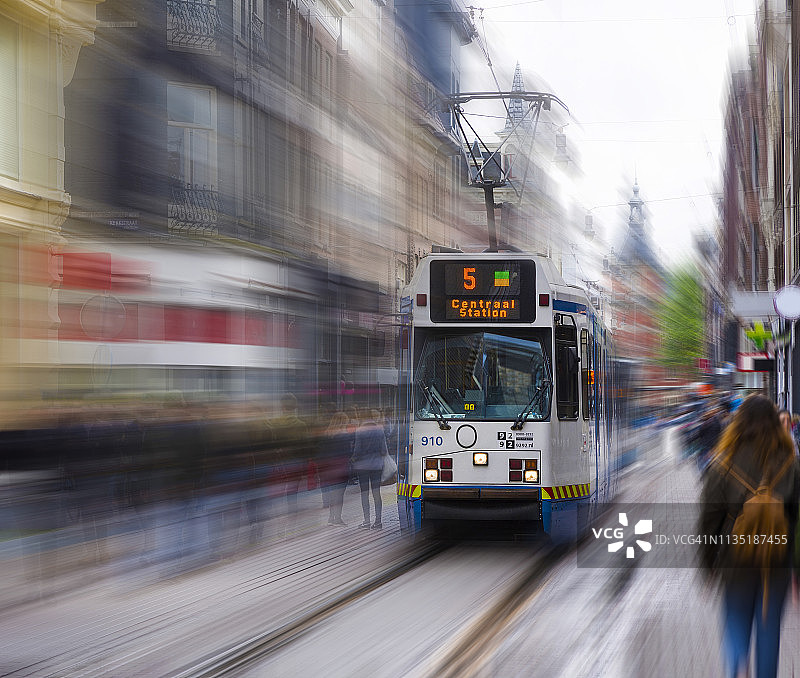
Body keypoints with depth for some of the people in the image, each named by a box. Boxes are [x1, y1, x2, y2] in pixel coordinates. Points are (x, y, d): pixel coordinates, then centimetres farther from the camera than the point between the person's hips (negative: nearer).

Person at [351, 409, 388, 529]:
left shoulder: (359, 432, -10)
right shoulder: (380, 431, -3)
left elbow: (357, 451, -9)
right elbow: (384, 451, -1)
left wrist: (354, 459, 10)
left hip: (362, 465, -2)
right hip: (377, 465, 2)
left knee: (364, 492, 4)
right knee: (376, 492, 6)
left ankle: (366, 520, 3)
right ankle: (378, 520, 3)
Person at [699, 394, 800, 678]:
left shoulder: (723, 464, -7)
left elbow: (710, 517, -3)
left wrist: (708, 562, 7)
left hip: (736, 560, -1)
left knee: (736, 623, 10)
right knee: (769, 627, 14)